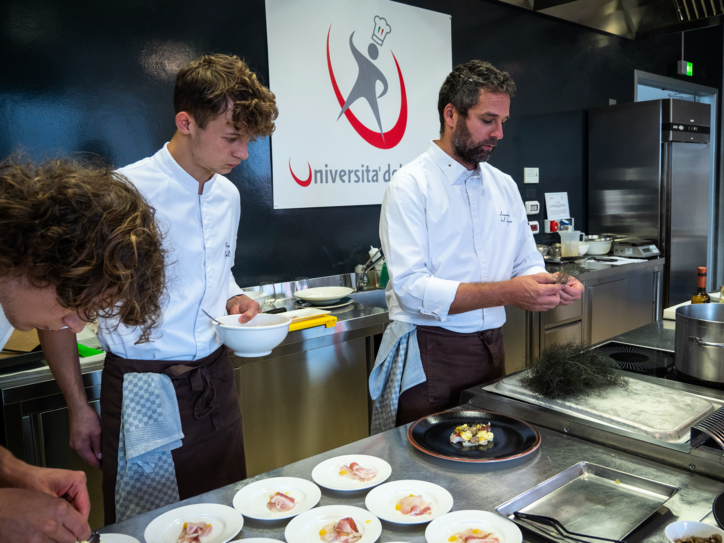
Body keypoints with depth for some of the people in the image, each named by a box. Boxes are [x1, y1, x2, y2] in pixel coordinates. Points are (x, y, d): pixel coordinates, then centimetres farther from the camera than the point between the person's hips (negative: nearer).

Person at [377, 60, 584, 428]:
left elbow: (527, 263, 15)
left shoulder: (504, 186, 10)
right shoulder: (410, 186, -12)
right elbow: (412, 287, -22)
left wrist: (553, 287, -8)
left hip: (491, 350, 6)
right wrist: (508, 293, -28)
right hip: (431, 353, -6)